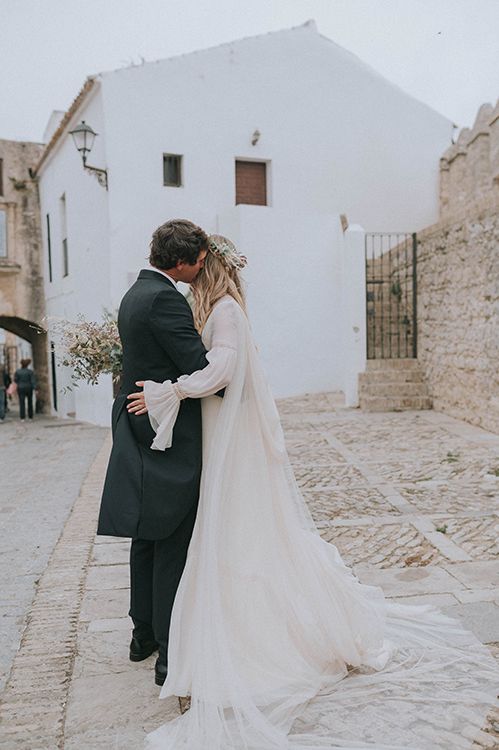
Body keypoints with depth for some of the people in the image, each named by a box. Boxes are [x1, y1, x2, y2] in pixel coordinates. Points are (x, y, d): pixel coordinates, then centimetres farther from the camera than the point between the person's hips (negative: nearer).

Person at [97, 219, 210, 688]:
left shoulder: (134, 294, 13)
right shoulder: (165, 298, -18)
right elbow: (199, 367, -21)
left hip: (139, 431, 10)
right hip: (171, 437, -10)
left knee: (147, 539, 19)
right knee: (174, 546, -1)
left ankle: (144, 634, 33)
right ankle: (170, 653, 10)